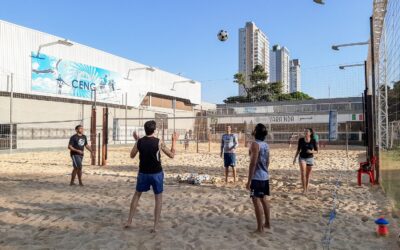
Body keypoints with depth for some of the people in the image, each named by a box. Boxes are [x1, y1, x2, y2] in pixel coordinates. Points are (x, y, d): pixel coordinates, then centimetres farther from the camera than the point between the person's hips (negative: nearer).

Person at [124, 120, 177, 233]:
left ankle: (129, 221, 25)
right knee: (158, 198, 9)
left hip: (143, 173, 3)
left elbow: (132, 155, 11)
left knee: (137, 195, 22)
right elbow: (171, 155, -5)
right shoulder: (158, 142, -13)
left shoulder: (139, 142, -5)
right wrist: (174, 141, 5)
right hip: (156, 173, -3)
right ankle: (155, 226, 7)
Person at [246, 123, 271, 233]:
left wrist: (249, 180, -18)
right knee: (263, 199, 18)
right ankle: (267, 223, 30)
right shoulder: (266, 145, 9)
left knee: (256, 200, -3)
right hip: (265, 176, 9)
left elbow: (253, 163, -20)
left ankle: (260, 228, 2)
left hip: (257, 177, -9)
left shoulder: (255, 144, -17)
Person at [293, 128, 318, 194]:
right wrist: (295, 158, 4)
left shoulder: (313, 141, -7)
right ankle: (304, 189, -11)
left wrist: (311, 151, -22)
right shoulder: (301, 140, -4)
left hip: (310, 158, 0)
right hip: (302, 158, 0)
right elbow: (298, 150, 6)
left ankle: (306, 188, 28)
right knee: (303, 173, -17)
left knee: (308, 175, 10)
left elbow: (316, 151, -1)